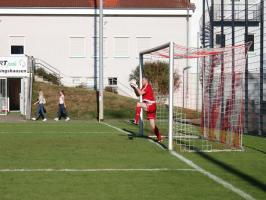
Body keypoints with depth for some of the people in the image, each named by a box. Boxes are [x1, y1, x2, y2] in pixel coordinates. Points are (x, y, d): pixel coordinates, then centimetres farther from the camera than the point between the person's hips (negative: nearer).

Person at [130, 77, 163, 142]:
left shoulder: (148, 87, -12)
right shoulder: (144, 87, 16)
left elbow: (140, 93, -24)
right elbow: (138, 94, 19)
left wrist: (136, 86, -17)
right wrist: (134, 88, 6)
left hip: (151, 105, -10)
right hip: (149, 107, 10)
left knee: (138, 104, -30)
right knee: (152, 125, 9)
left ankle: (136, 120, -26)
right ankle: (159, 138, 13)